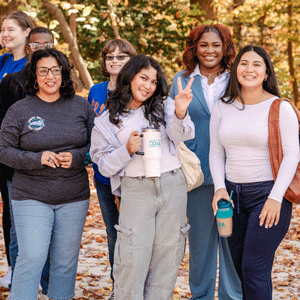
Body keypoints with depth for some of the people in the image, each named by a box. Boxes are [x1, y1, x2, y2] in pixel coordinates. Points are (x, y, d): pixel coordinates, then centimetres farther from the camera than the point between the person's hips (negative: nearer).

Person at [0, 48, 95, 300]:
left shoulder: (81, 106, 6)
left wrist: (77, 157, -12)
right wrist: (37, 158, -15)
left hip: (74, 198, 2)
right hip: (31, 197, -2)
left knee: (66, 260, 9)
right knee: (31, 257, -8)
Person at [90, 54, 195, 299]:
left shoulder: (164, 106, 8)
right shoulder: (107, 121, 6)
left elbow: (181, 135, -8)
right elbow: (105, 165, 4)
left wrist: (180, 113, -28)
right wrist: (128, 150, -13)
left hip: (173, 185, 2)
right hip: (136, 188, -2)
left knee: (167, 256, 7)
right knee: (132, 260, -4)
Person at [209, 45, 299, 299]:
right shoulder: (223, 107, 9)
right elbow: (216, 152, 12)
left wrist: (276, 197, -15)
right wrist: (219, 187, -3)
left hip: (268, 194, -5)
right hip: (232, 194, 5)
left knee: (254, 267, -9)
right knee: (239, 266, 10)